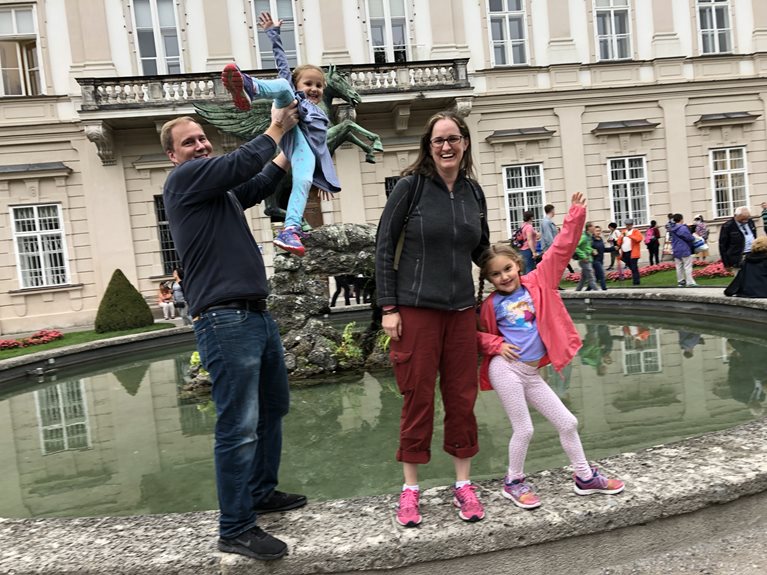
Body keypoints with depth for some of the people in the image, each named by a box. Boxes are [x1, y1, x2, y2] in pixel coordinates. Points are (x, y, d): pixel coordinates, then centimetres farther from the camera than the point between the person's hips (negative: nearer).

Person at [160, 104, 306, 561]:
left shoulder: (219, 191, 22)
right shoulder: (186, 179, -5)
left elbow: (259, 184, 34)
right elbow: (244, 162, -14)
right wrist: (276, 127, 0)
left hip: (257, 314, 10)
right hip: (226, 321, -10)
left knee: (274, 407, 19)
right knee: (239, 427, -7)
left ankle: (262, 492, 34)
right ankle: (235, 529, 4)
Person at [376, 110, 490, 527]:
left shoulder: (473, 192, 9)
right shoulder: (411, 186, -4)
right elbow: (384, 248, -4)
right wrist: (388, 308, -8)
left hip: (461, 311, 4)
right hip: (415, 309, -4)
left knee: (462, 399, 9)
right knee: (418, 399, 4)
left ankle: (463, 485, 26)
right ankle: (410, 489, 21)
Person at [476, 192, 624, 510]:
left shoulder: (537, 282, 4)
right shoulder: (491, 304, -1)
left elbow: (561, 250, 1)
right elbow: (478, 334, 10)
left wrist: (575, 215, -4)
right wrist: (497, 345, -7)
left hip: (531, 374, 4)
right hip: (505, 369, -4)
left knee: (568, 423, 11)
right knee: (524, 430, 1)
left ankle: (584, 477, 32)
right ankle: (513, 482, 24)